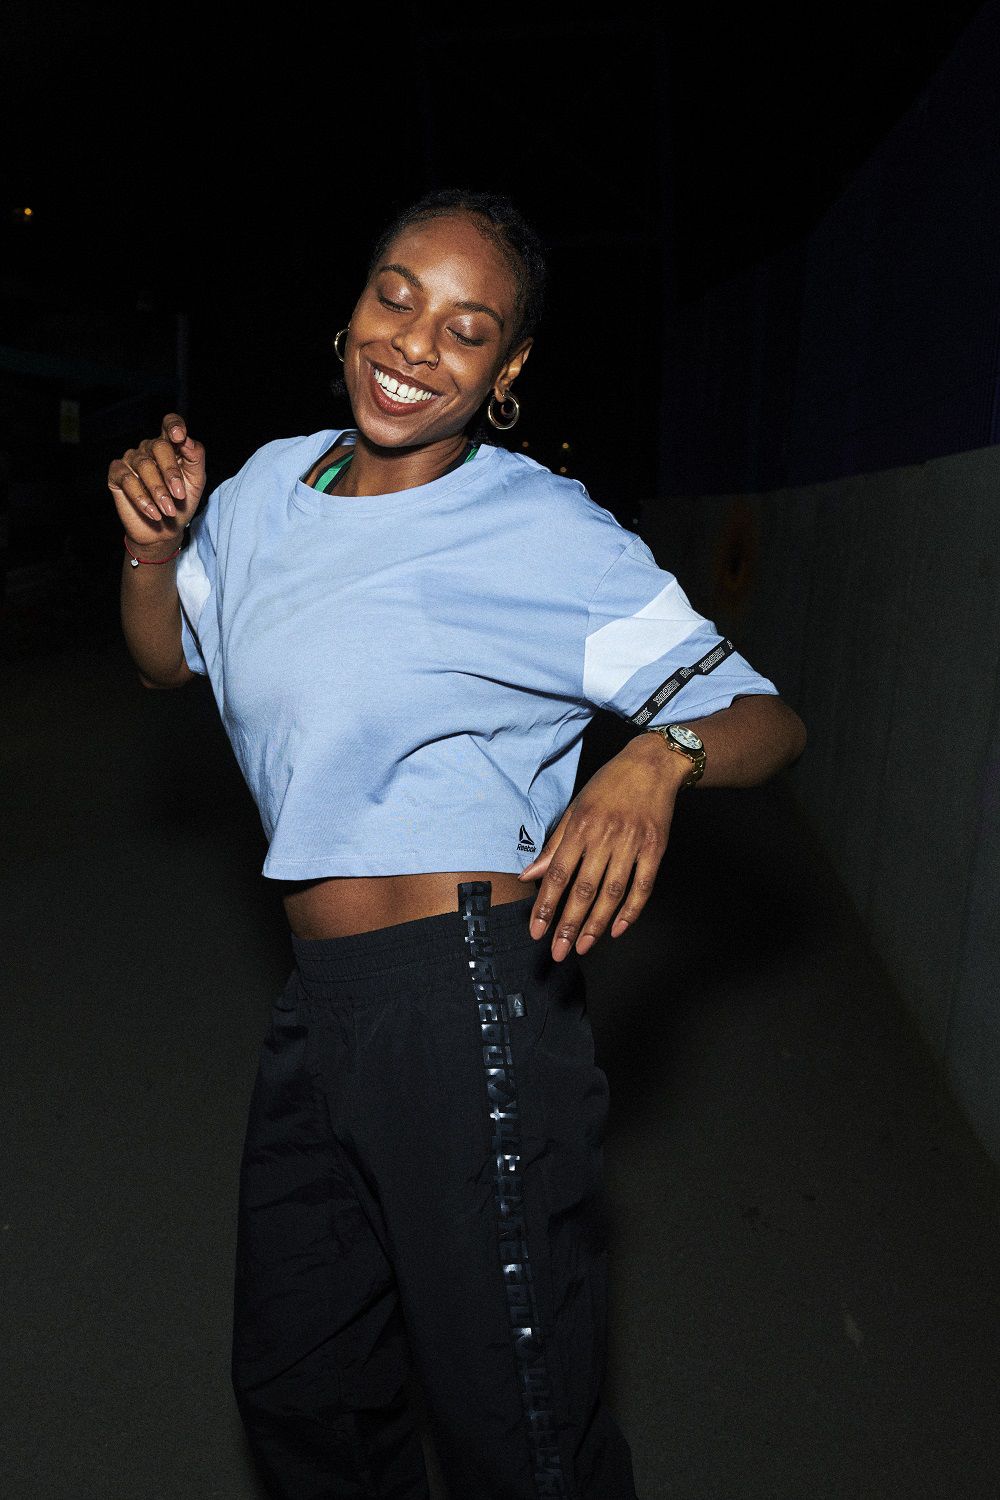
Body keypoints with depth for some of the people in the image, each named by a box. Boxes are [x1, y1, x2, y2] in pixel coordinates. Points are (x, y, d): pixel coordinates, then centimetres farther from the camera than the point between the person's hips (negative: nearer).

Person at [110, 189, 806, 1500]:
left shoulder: (550, 537, -9)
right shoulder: (271, 485, 9)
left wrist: (655, 758, -30)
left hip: (464, 997, -6)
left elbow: (769, 719, -8)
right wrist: (155, 541, 3)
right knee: (297, 1394, 25)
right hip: (317, 1000, 7)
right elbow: (162, 659, 23)